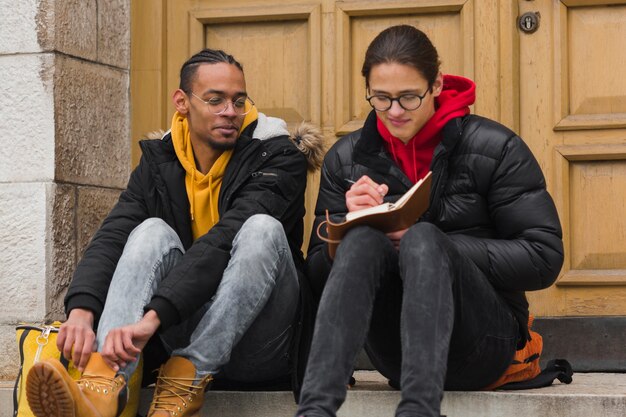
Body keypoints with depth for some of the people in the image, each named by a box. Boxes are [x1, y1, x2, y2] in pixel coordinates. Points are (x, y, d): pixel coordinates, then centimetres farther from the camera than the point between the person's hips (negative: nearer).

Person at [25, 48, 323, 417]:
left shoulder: (278, 159, -9)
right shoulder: (159, 162, 6)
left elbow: (227, 242, -25)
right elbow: (112, 238, -9)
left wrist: (152, 317, -38)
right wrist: (81, 310, -32)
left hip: (258, 344, -3)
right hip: (186, 328, 3)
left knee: (263, 229, -28)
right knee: (152, 231, -22)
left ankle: (183, 386, -34)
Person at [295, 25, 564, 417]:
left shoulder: (495, 149, 0)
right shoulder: (346, 159, 10)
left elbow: (545, 258, -7)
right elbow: (319, 272, 9)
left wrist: (428, 244, -14)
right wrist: (352, 223, -13)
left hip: (483, 343, -2)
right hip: (392, 349, 2)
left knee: (423, 239, -31)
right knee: (364, 238, -27)